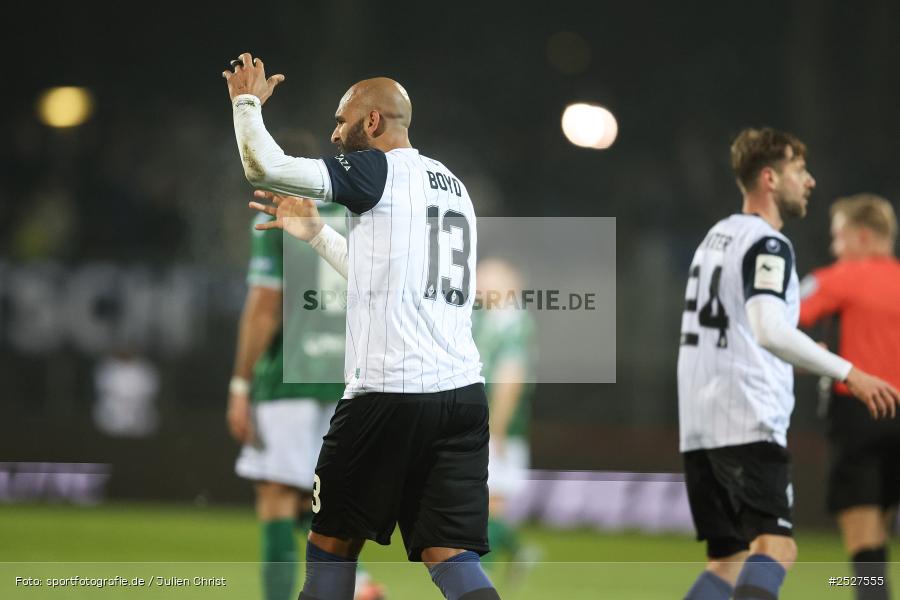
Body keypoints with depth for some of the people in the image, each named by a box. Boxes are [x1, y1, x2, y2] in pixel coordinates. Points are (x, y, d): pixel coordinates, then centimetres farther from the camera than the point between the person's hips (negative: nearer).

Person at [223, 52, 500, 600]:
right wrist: (316, 233, 36)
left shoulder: (377, 171, -4)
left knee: (332, 541, 12)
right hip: (463, 392, 6)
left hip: (390, 393, -6)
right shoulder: (451, 185, 20)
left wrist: (247, 102, 6)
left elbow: (263, 166, -12)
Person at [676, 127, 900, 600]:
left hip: (700, 427, 9)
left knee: (728, 560, 12)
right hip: (748, 424, -9)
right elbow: (770, 330, -23)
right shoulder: (767, 244, -8)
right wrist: (847, 374, -25)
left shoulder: (717, 236, 21)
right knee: (775, 547, -17)